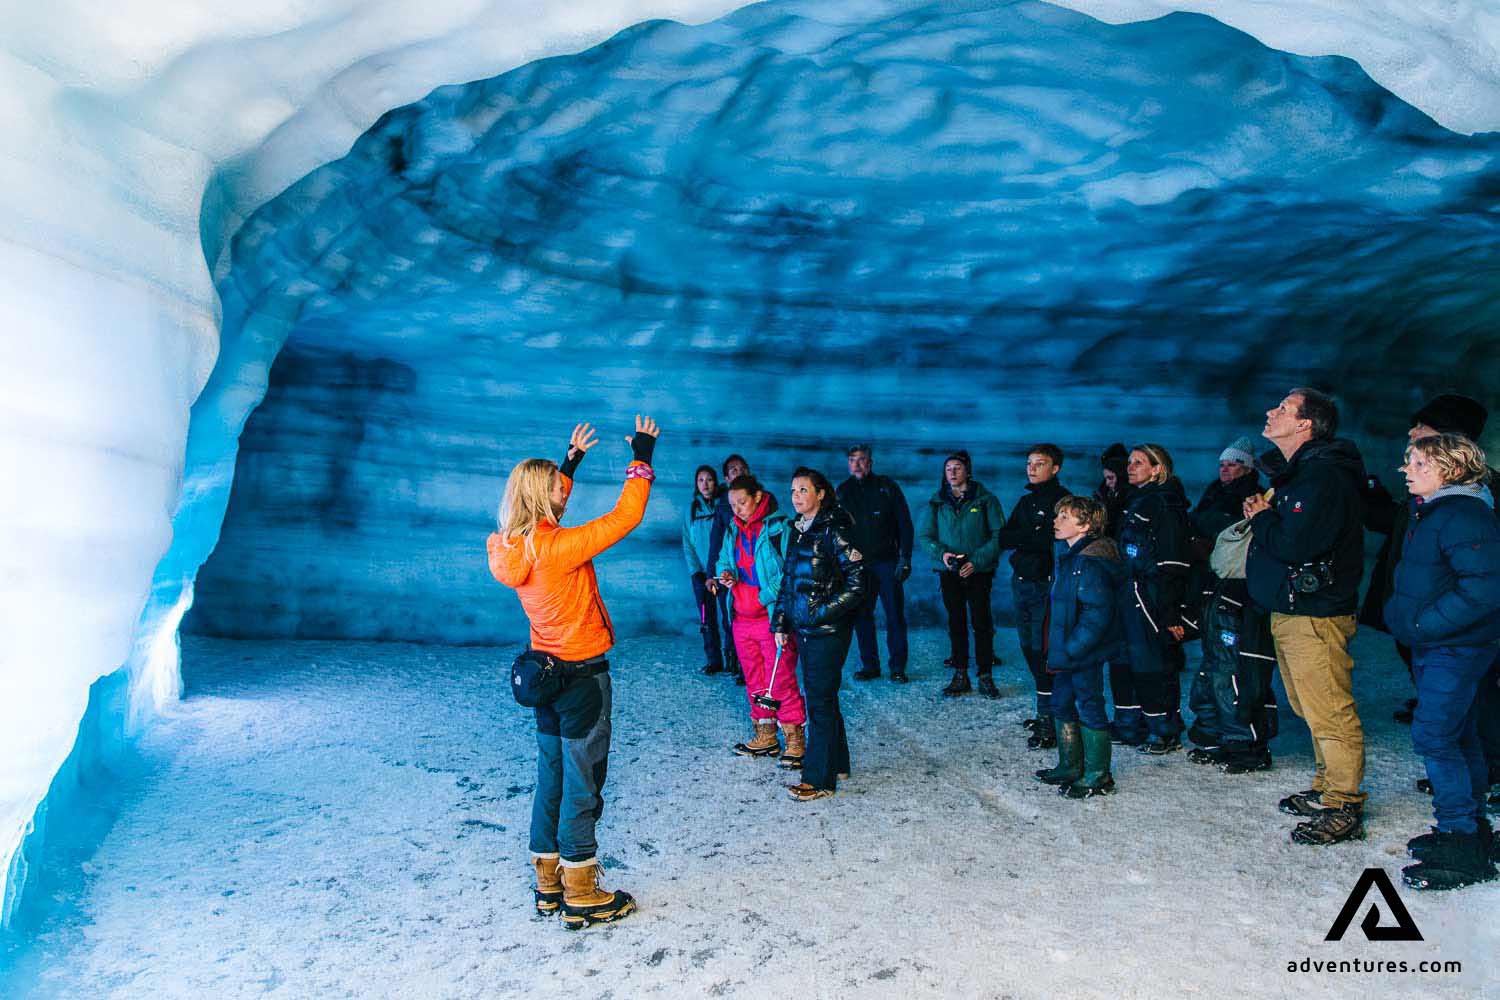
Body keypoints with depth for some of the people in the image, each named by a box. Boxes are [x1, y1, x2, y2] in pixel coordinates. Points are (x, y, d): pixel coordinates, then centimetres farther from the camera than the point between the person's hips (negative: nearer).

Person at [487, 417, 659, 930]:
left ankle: (550, 884, 30)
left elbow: (545, 500, 19)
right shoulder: (559, 547, -24)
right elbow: (624, 517, -20)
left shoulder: (511, 546, -1)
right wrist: (641, 458, -10)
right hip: (582, 675, -8)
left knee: (552, 779, 17)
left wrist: (571, 460, 24)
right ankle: (582, 897, 14)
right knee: (582, 785, 3)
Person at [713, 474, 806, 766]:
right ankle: (765, 736, 27)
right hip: (742, 619, 7)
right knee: (754, 683, 14)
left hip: (772, 618, -7)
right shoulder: (733, 531, 12)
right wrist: (725, 575, 1)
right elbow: (723, 561, 23)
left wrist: (766, 599, -21)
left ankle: (794, 740, 5)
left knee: (781, 683, -5)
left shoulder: (779, 528, -10)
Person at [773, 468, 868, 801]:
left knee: (820, 701, -3)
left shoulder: (833, 530, -14)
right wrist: (780, 622, 13)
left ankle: (819, 779, 5)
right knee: (822, 698, 16)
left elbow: (857, 582, -17)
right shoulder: (798, 530, 11)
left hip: (828, 630, -8)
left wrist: (822, 612, -18)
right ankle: (837, 764, 30)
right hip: (804, 629, 8)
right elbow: (788, 581, 18)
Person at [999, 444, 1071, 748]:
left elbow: (1051, 538, -20)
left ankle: (1051, 723, -3)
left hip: (1046, 585, -8)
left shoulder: (1061, 499, -7)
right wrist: (1033, 538, -10)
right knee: (1030, 649, 13)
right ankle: (1045, 713, 25)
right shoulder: (1026, 501, 17)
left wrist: (1021, 537, -9)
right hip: (1022, 583, 8)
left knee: (1043, 652, -9)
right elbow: (1004, 539, 6)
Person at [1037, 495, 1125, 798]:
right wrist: (1055, 650, 15)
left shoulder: (1091, 562, -21)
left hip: (1085, 654, -10)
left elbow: (1097, 614, -25)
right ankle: (1070, 767, 33)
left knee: (1089, 708, 2)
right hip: (1066, 652, 10)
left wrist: (1069, 651, -23)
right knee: (1063, 705, 18)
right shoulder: (1068, 555, 10)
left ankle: (1097, 777, 15)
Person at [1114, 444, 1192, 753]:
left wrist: (1170, 613, -21)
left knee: (1154, 666, -3)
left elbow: (1172, 564, -18)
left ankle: (1165, 734, 9)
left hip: (1152, 598, -9)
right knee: (1123, 661, 13)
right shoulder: (1139, 501, 17)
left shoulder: (1164, 504, -12)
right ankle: (1128, 727, 23)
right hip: (1131, 596, 9)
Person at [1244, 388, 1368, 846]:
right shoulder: (1300, 472, 17)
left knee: (1330, 713, -4)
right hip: (1290, 610, 11)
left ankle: (1343, 809, 4)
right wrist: (1264, 516, 1)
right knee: (1313, 710, 18)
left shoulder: (1324, 475, -17)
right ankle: (1326, 789, 30)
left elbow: (1292, 544, -26)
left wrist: (1260, 518, -8)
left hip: (1314, 615, -11)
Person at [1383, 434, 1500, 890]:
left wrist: (1423, 624, -23)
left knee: (1434, 736, -9)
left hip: (1455, 649, -10)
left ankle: (1463, 848, 0)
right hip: (1435, 647, 10)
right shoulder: (1430, 511, 13)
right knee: (1458, 736, 17)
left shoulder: (1463, 515, -19)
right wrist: (1400, 610, 11)